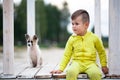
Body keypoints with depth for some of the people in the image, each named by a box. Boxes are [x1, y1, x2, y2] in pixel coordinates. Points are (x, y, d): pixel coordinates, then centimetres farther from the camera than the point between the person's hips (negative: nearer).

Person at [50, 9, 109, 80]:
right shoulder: (72, 39, 5)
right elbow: (66, 55, 10)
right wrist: (60, 69, 2)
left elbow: (101, 52, 17)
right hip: (76, 62, 1)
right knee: (70, 72, -34)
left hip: (90, 63, 0)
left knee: (96, 73, -34)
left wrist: (104, 66, 15)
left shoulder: (94, 38, 3)